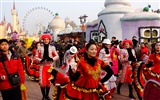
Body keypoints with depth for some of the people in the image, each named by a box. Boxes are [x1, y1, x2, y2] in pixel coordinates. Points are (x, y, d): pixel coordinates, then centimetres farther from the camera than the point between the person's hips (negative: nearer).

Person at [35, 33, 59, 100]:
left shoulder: (52, 48, -1)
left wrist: (52, 59, -18)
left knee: (48, 81, 10)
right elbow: (36, 57, 0)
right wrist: (40, 60, -19)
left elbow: (57, 56, 0)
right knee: (42, 82, -6)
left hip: (49, 66, 1)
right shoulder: (40, 48, -2)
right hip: (42, 66, -1)